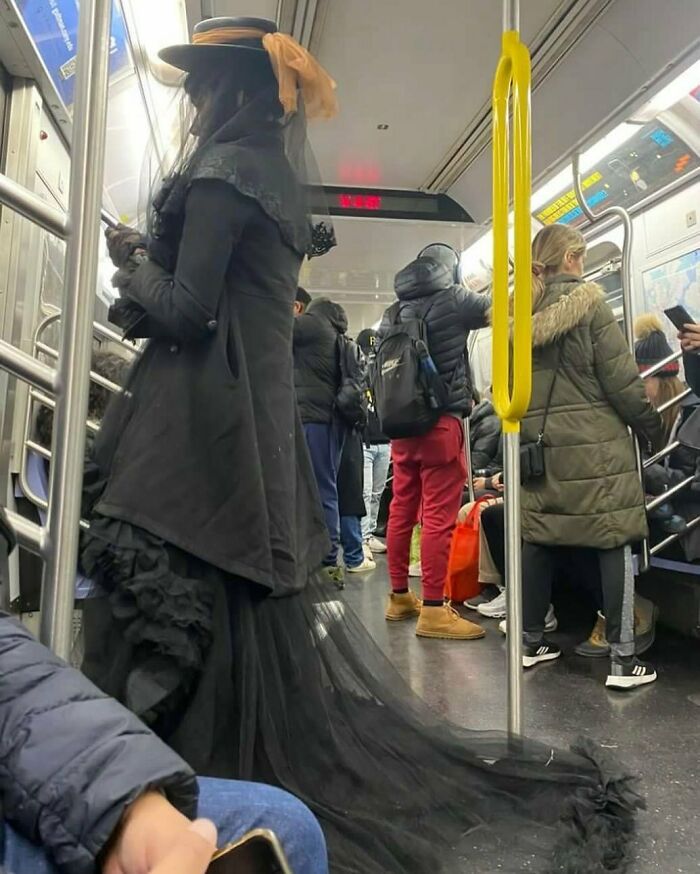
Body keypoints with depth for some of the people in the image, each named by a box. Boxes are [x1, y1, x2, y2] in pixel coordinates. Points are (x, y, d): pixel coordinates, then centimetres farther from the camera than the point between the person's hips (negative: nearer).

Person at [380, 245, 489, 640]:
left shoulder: (393, 313, 15)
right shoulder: (450, 299, -3)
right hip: (441, 422, -7)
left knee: (402, 511, 11)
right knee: (439, 517, -6)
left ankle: (400, 597, 21)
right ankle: (433, 610, -3)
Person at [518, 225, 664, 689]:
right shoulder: (589, 303, -6)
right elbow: (621, 380, -9)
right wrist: (654, 429, 2)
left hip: (537, 445, 6)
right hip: (593, 443, -5)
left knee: (538, 540, 11)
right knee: (614, 542, 1)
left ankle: (531, 642, 21)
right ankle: (623, 659, 5)